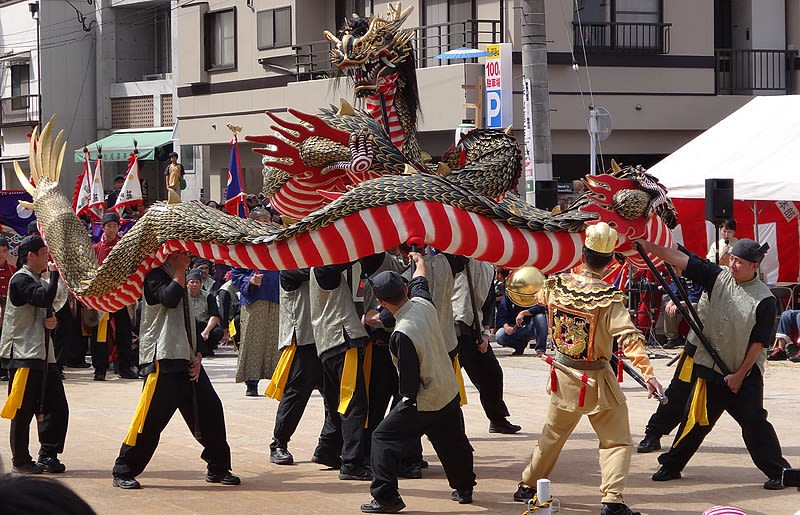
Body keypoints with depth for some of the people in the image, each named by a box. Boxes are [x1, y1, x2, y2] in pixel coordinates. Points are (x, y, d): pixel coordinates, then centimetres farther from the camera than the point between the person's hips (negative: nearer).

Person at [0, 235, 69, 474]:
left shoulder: (39, 281, 19)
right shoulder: (21, 280, -10)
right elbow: (44, 298, -25)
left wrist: (51, 320, 1)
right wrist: (54, 274, -13)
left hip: (44, 354, 9)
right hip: (24, 355, -9)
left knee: (57, 408, 6)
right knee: (23, 410, -4)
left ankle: (48, 456, 15)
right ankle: (20, 461, 4)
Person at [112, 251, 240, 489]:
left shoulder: (179, 280, 21)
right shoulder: (156, 275, -5)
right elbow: (169, 299, -26)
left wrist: (198, 356, 9)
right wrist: (180, 271, -13)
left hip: (188, 361, 8)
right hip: (162, 360, -8)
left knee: (210, 409, 6)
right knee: (151, 417, -10)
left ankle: (218, 468, 18)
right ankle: (123, 473, 0)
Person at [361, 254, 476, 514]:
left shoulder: (402, 335, -29)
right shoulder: (423, 304, -10)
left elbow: (408, 383, -23)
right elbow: (419, 281, 15)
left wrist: (407, 395, -2)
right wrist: (419, 260, 35)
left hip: (424, 403, -8)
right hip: (450, 393, 8)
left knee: (383, 438, 2)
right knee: (453, 442, 25)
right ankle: (464, 488, 41)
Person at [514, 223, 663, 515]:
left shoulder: (557, 286, -5)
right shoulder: (609, 299, -20)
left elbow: (541, 296, 19)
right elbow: (630, 338, -28)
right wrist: (648, 374, -31)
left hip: (563, 375, 5)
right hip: (596, 381, -5)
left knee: (553, 434, 24)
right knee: (617, 441, 4)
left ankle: (527, 487, 33)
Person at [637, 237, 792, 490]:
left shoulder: (764, 300, -11)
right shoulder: (718, 277, -2)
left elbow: (758, 343, -9)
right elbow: (681, 259, -8)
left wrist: (739, 375, -9)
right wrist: (647, 245, -16)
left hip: (746, 372, -3)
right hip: (709, 369, 3)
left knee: (754, 421, -3)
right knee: (697, 420, 7)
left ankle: (778, 471, 6)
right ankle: (671, 465, 19)